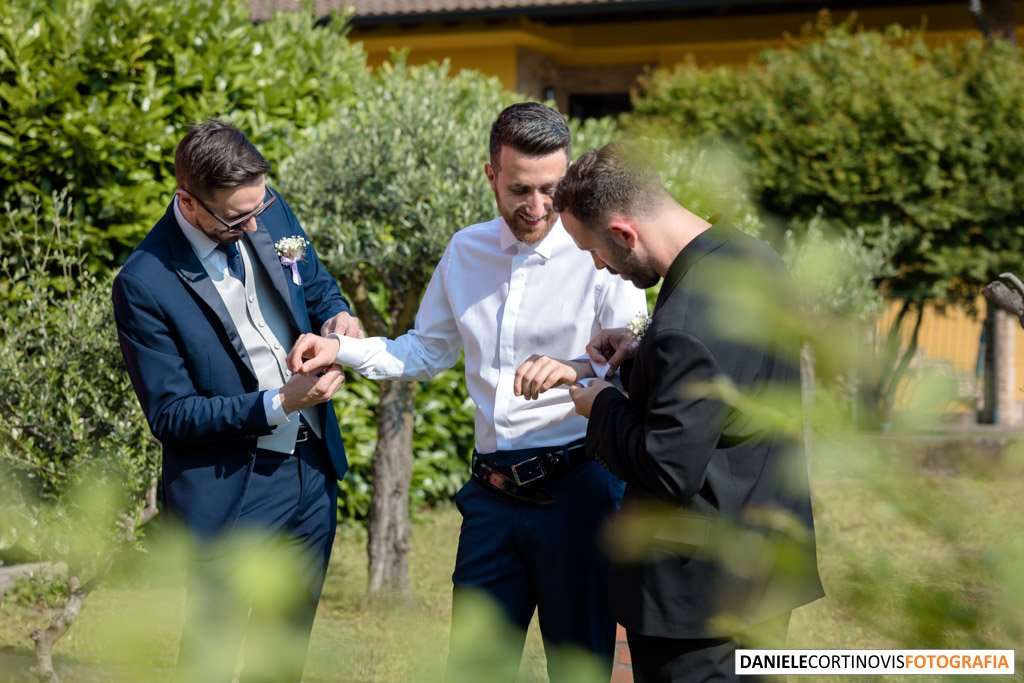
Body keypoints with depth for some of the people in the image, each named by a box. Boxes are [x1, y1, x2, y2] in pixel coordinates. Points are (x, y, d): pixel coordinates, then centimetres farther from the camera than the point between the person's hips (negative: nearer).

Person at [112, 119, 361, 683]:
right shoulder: (144, 284, -20)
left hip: (312, 473, 6)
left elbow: (317, 285, 16)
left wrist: (336, 317, -7)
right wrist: (280, 403, -24)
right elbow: (170, 415, -17)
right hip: (231, 496, -6)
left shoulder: (271, 213, -3)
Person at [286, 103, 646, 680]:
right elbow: (427, 351, 21)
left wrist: (576, 369, -34)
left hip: (575, 487, -5)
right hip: (492, 495, 5)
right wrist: (340, 349, 9)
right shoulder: (466, 253, 9)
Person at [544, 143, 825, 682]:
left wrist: (602, 409, -10)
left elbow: (669, 469, -26)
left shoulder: (684, 328, -28)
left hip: (699, 585, -9)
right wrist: (645, 348, 7)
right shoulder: (756, 258, 2)